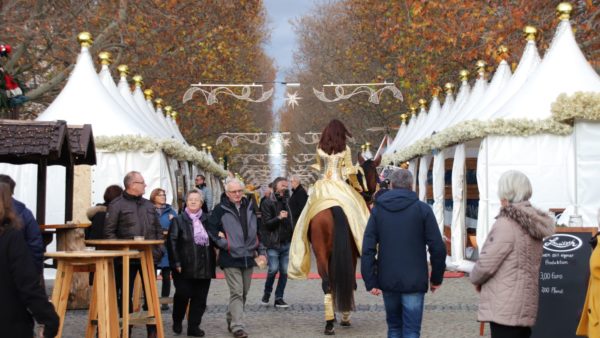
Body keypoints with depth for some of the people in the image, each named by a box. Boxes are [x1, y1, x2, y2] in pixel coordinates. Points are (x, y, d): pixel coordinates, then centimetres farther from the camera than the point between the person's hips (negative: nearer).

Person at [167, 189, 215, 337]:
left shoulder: (207, 220, 11)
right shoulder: (178, 220, 1)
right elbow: (172, 242, -6)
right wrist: (176, 263, -13)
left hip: (204, 267, 3)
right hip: (185, 267, -3)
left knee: (200, 298, 3)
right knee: (183, 295, -3)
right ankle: (177, 322, 20)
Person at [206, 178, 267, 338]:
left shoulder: (249, 208, 11)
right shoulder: (220, 209, -5)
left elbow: (258, 231, 16)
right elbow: (211, 229, -5)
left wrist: (261, 251, 11)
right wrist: (223, 243, -10)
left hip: (248, 258, 6)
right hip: (231, 259, -6)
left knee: (243, 293, 12)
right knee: (236, 293, -12)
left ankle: (231, 320, 28)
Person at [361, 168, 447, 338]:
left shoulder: (378, 209, 4)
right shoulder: (423, 209, -3)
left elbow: (368, 249, -3)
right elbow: (438, 248, -6)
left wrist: (370, 281, -2)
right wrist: (436, 278, 5)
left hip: (387, 281, 3)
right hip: (414, 282, -3)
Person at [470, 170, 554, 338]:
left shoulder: (506, 224, -15)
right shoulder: (536, 225, 11)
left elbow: (486, 263, -14)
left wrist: (476, 279, 7)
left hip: (505, 308, -9)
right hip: (528, 307, 9)